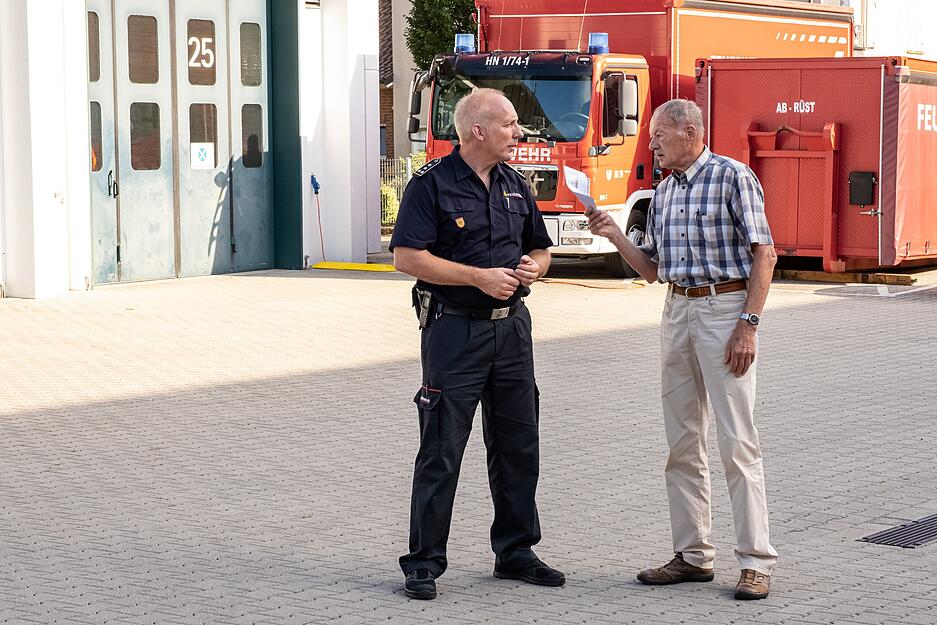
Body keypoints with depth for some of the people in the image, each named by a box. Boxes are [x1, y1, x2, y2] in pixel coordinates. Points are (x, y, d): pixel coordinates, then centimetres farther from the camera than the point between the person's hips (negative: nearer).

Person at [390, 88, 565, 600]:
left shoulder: (514, 186, 12)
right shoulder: (433, 184, -8)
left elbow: (541, 247, 21)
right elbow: (407, 256, -15)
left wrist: (533, 265, -3)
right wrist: (479, 277, -19)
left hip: (512, 328, 6)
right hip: (454, 331, -6)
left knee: (518, 446, 11)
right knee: (441, 452, -3)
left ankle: (515, 552, 23)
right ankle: (423, 563, 6)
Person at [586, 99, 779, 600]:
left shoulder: (732, 176, -6)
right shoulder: (664, 192, 15)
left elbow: (763, 254, -10)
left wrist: (748, 324, -17)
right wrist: (614, 235, 3)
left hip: (724, 309, -7)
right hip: (677, 310, 7)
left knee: (737, 441, -8)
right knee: (682, 442, 8)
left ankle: (756, 562, -5)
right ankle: (693, 555, 15)